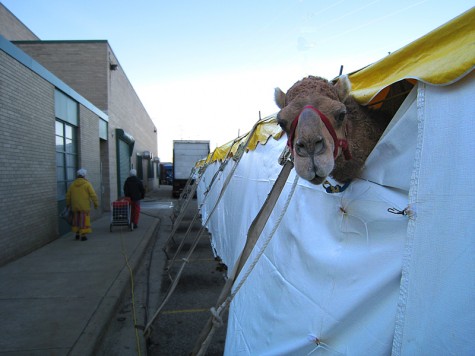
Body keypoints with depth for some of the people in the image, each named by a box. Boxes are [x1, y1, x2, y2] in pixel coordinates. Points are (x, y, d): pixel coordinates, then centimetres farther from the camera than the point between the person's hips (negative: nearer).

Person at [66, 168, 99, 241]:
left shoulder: (72, 184, 6)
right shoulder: (87, 184, -8)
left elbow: (68, 196, 11)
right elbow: (93, 195, -13)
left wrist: (68, 204, 23)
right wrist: (96, 203, -6)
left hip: (75, 206, 4)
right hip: (84, 206, -4)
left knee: (76, 220, 18)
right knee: (84, 220, 0)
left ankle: (77, 234, 22)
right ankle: (83, 235, -1)